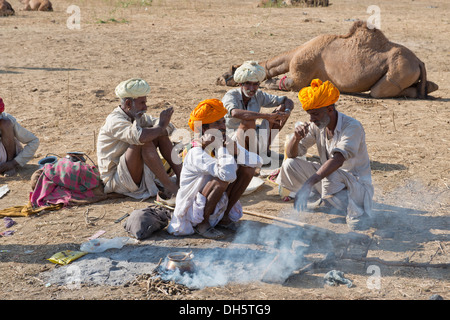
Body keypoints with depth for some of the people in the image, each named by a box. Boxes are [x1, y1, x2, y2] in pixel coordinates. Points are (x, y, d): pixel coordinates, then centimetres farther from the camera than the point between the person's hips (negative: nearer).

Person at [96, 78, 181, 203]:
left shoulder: (137, 116, 7)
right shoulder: (114, 120, -20)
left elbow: (168, 128, 5)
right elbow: (140, 136, -40)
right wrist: (161, 127, -24)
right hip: (115, 180, -9)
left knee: (160, 134, -2)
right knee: (144, 142, -31)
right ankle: (171, 189, -28)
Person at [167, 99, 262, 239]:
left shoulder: (226, 144, -1)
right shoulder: (197, 154, -27)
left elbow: (258, 161, -5)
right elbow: (228, 174, -42)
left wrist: (236, 152, -22)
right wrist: (221, 147, -30)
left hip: (218, 208, 8)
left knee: (248, 167, -3)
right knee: (223, 178, -33)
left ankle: (225, 216, 6)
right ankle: (202, 225, -12)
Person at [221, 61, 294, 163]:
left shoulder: (258, 95, 0)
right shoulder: (230, 96, -17)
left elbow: (288, 101, 2)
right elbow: (235, 113, -41)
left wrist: (286, 112, -24)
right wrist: (267, 116, -47)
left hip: (254, 139, 6)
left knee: (282, 107, -1)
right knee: (248, 121, -37)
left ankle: (265, 149, -5)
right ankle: (258, 154, -17)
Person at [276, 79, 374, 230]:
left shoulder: (352, 127, -24)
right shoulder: (316, 126, -4)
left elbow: (338, 160, -39)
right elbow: (291, 154, -1)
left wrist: (308, 184, -50)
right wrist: (296, 137, -25)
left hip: (357, 184, -6)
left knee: (331, 176, -39)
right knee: (290, 164, -8)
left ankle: (357, 213, -15)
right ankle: (324, 201, 6)